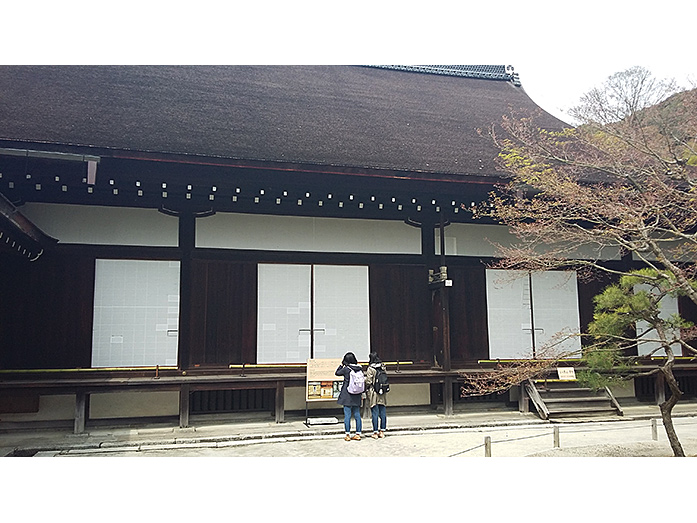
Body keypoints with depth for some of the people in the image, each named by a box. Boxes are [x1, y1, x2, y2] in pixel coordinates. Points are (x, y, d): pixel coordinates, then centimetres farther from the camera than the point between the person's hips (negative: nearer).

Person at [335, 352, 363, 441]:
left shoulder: (346, 369, -12)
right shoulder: (360, 368, -1)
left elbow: (337, 373, 4)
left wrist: (342, 364, 10)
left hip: (347, 395, -4)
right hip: (357, 395, 5)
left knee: (347, 415, 1)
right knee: (357, 415, 10)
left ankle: (348, 435, 4)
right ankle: (358, 434, 14)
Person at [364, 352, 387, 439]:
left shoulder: (370, 369, -11)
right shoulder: (383, 367, 4)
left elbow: (368, 381, -12)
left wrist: (366, 390, 2)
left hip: (373, 393, -5)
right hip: (383, 393, 5)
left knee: (375, 413, 0)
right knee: (383, 412, 10)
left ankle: (375, 432, 3)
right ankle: (382, 432, 15)